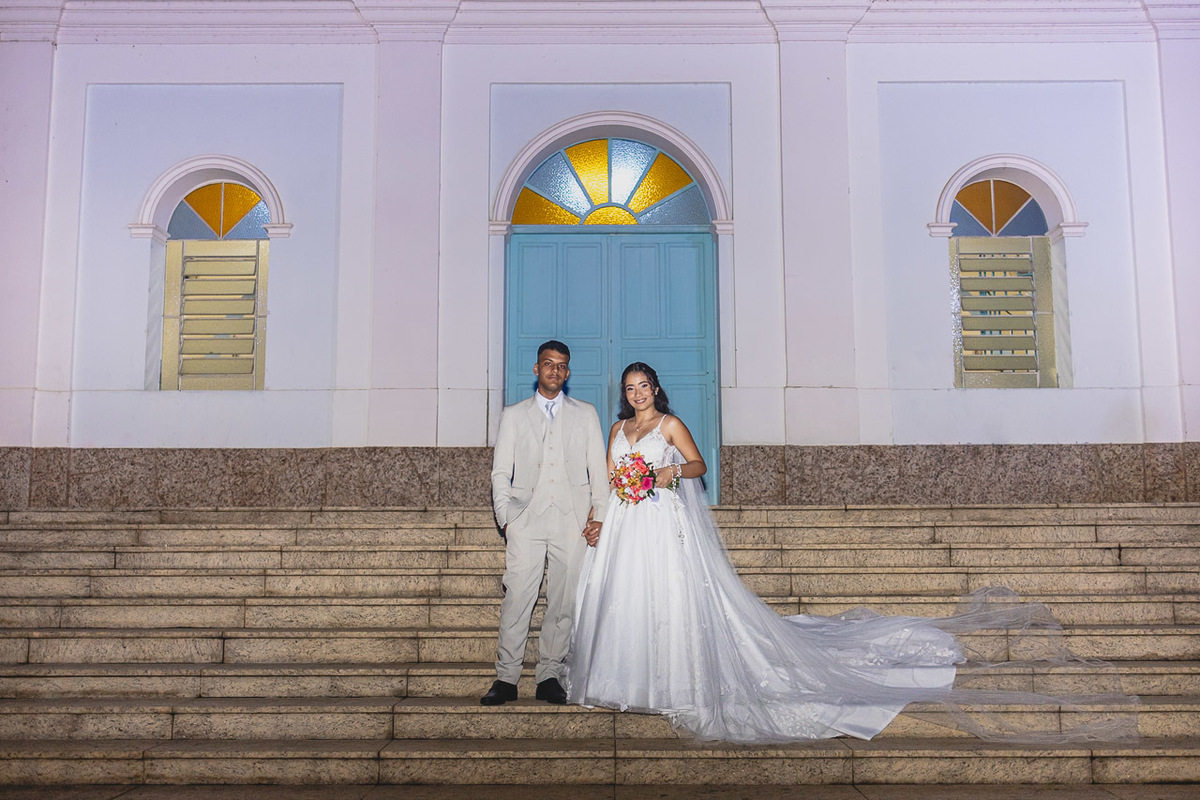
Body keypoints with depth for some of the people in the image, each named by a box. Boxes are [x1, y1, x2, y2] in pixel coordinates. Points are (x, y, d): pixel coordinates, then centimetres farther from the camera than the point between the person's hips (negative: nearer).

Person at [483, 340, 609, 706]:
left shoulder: (585, 414, 15)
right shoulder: (513, 415, 14)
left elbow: (598, 469, 11)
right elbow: (500, 473, 10)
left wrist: (600, 514, 0)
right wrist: (505, 518, -1)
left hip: (572, 521, 1)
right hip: (526, 520, -1)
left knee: (564, 603, 2)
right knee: (516, 598, -8)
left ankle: (549, 676, 11)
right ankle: (506, 678, 1)